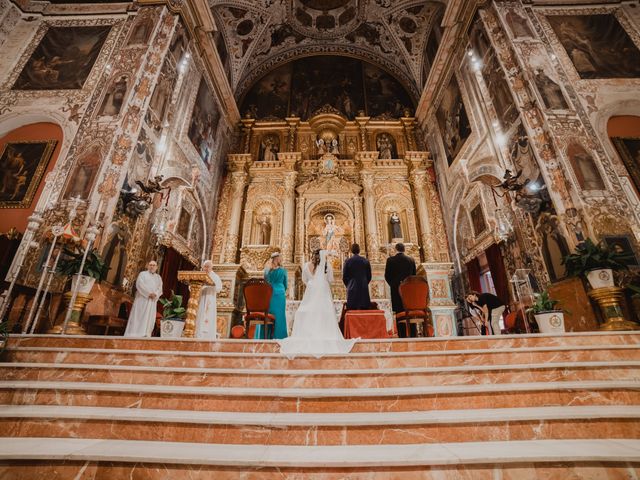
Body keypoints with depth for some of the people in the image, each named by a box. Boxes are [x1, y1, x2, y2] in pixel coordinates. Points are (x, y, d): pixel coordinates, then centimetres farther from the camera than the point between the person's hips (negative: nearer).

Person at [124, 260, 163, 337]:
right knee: (138, 317, -7)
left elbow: (160, 289, 9)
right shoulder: (142, 274, 7)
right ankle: (134, 335, -7)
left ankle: (145, 336, -2)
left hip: (152, 301, 4)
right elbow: (140, 284, -9)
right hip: (142, 299, -4)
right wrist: (149, 293, -17)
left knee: (149, 318, -1)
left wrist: (155, 294, -13)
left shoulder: (158, 277, 18)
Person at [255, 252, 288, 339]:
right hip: (279, 293, -2)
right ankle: (277, 336, 2)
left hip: (268, 293, 2)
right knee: (278, 315, 1)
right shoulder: (283, 270, 0)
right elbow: (285, 285, 3)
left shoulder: (267, 269, 5)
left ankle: (264, 336, 10)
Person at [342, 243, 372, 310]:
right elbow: (369, 276, 7)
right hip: (364, 289, 2)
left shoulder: (347, 261, -4)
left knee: (352, 310, 0)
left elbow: (344, 277, 0)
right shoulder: (365, 261, 1)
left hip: (352, 289, -1)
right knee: (364, 309, 5)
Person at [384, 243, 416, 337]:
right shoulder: (411, 260, 4)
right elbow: (414, 275, 7)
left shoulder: (390, 260, -5)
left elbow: (387, 276, -3)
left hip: (396, 290, -3)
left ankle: (402, 335, 1)